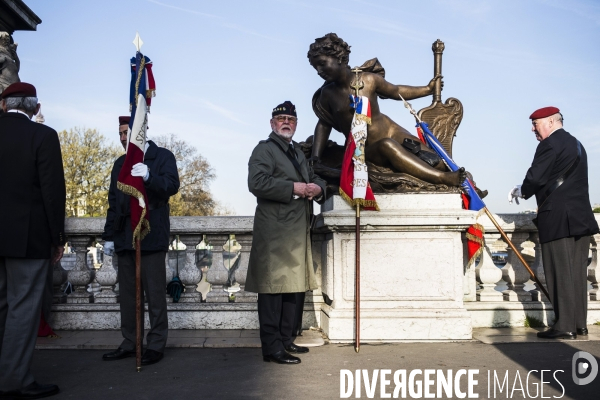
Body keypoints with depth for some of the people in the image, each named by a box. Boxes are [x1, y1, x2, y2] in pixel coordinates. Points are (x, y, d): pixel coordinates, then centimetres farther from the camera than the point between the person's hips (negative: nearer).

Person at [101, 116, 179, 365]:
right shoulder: (120, 164, 19)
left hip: (151, 235, -6)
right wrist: (109, 236, 14)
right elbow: (113, 202, 18)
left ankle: (156, 344, 6)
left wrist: (149, 177, -32)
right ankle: (129, 343, 19)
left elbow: (172, 186, -14)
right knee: (127, 293, 10)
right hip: (124, 237, 6)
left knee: (155, 292, -2)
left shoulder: (162, 156, 2)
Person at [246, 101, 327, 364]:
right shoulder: (264, 149, -3)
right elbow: (257, 182, -19)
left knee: (295, 286, 12)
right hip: (275, 232, -9)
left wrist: (317, 187, 2)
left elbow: (314, 178, 27)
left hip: (298, 232, 9)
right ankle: (272, 347, -1)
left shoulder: (297, 152, 23)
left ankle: (286, 340, 23)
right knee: (273, 288, -6)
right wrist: (293, 188, -18)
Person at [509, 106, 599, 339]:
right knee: (576, 272, 10)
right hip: (581, 218, 9)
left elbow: (535, 178, -15)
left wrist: (521, 192, 5)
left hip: (558, 219, -9)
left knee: (560, 273, -5)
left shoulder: (550, 144, -9)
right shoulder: (575, 144, 21)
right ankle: (579, 324, 15)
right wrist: (526, 190, 18)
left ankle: (564, 327, -3)